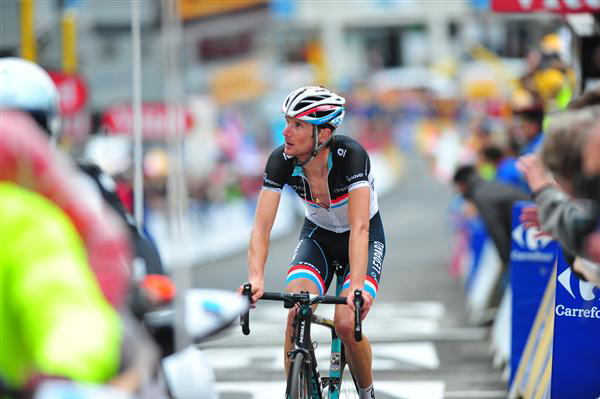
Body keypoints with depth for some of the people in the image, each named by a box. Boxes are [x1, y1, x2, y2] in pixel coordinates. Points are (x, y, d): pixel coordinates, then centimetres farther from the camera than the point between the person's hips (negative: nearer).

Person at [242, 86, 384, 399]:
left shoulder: (350, 155, -33)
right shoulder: (281, 160, -23)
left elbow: (359, 228, -40)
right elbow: (261, 226, -28)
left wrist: (357, 286, -53)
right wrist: (255, 277, -46)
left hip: (366, 238, -3)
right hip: (317, 234, 3)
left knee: (346, 324, -20)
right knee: (296, 314, -22)